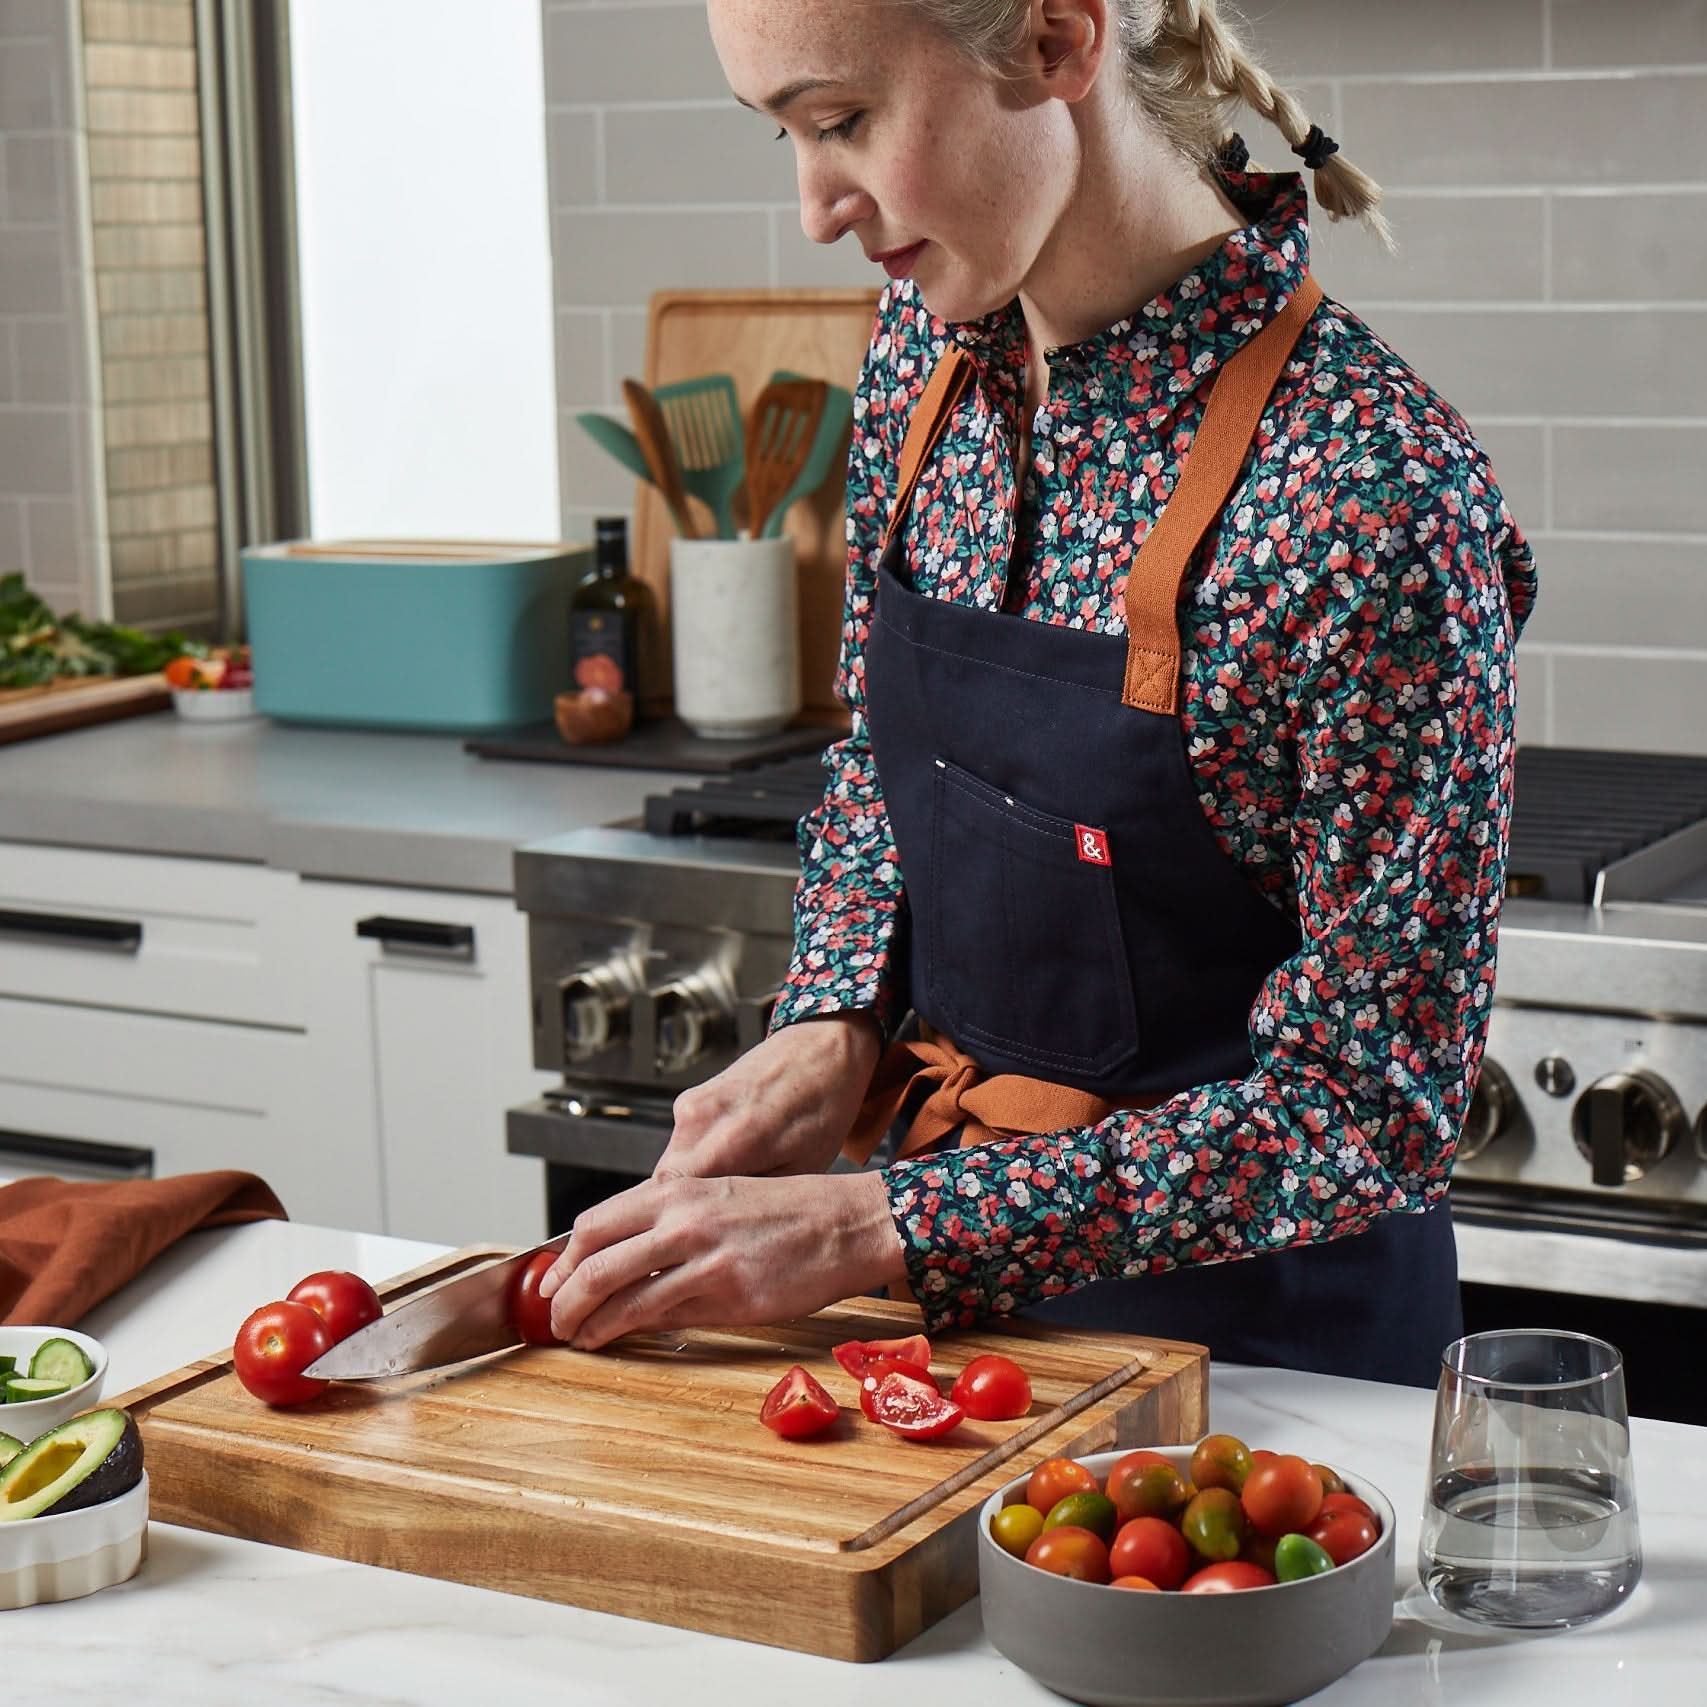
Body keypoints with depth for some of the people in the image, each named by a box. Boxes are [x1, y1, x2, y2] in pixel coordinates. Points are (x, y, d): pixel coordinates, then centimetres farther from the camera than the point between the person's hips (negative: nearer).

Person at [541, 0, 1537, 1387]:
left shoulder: (1370, 486, -27)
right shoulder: (932, 340, -5)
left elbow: (1374, 1100, -23)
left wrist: (876, 1224, -26)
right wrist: (834, 1029, -8)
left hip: (1259, 1319, -6)